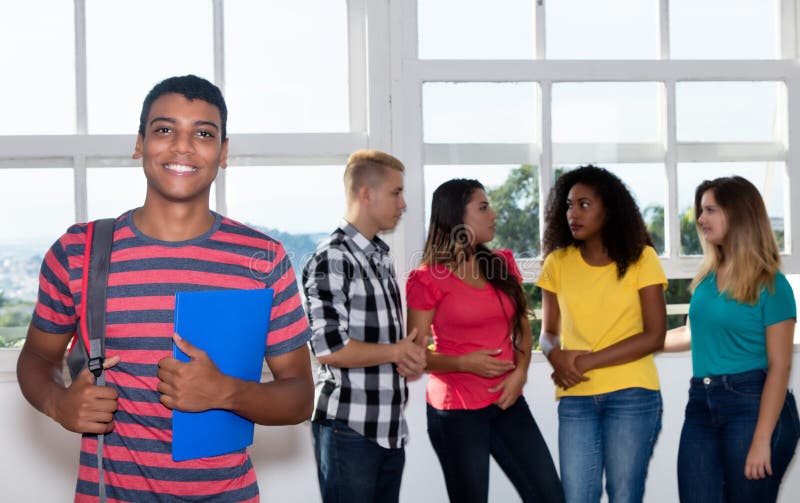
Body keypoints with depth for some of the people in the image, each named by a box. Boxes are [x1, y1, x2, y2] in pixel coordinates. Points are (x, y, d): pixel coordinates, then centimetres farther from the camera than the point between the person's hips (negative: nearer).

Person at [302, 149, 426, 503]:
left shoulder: (382, 258, 15)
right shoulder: (332, 258, -12)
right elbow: (330, 349, -21)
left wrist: (409, 360, 0)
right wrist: (396, 352, -8)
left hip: (390, 429, 8)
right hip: (349, 430, -8)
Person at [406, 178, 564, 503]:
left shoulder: (503, 264, 8)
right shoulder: (428, 279, -8)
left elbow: (522, 328, 14)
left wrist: (520, 372, -4)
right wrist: (464, 362, -21)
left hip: (508, 403, 5)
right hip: (456, 410, -5)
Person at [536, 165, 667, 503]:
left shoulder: (641, 258, -1)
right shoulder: (557, 263, 6)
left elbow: (654, 336, -5)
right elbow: (548, 333, 10)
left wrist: (588, 362, -13)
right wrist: (556, 355, -14)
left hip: (632, 395, -2)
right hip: (576, 398, 2)